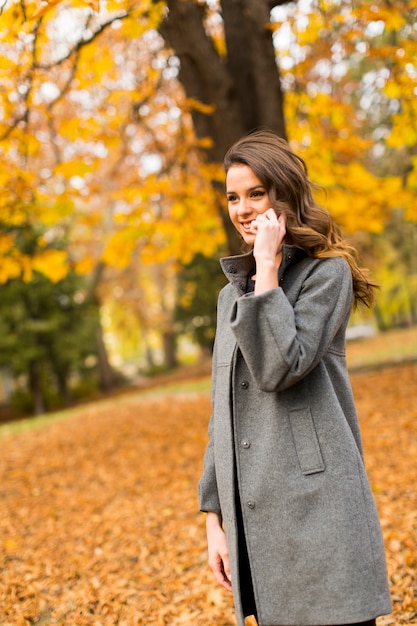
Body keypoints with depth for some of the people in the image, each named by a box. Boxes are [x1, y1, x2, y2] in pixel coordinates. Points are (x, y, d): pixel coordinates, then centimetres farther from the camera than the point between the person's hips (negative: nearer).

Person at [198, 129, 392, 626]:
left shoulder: (326, 272, -3)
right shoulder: (232, 292, 16)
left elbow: (281, 368, -19)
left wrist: (268, 267, -14)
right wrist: (214, 517, 12)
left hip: (316, 505, -6)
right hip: (251, 511, 6)